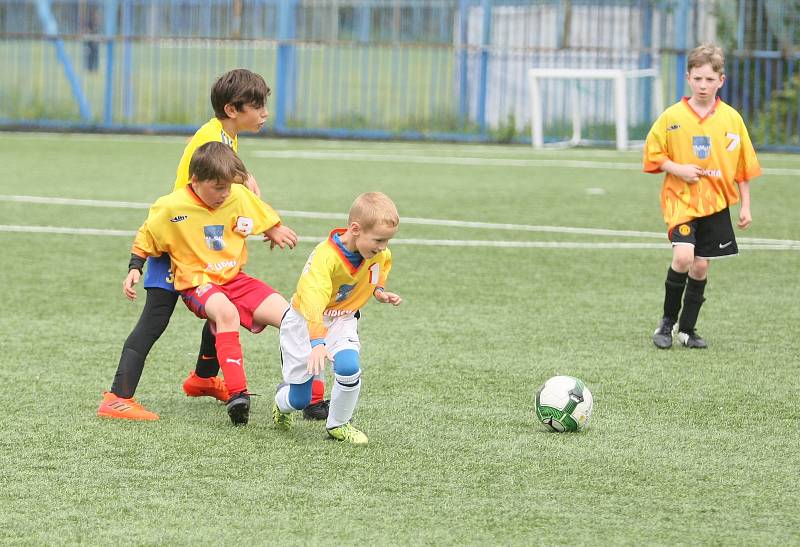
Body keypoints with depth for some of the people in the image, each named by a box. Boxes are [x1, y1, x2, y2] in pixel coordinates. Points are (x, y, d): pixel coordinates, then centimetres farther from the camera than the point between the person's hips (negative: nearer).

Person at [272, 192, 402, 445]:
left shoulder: (379, 254, -13)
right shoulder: (326, 257, -36)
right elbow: (313, 300, -49)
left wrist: (379, 290, -3)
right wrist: (317, 341, -60)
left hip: (342, 320, 4)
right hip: (304, 322, -4)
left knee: (349, 367, -26)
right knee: (299, 400, -1)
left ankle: (338, 424, 1)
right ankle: (282, 402, 39)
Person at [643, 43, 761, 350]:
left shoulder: (731, 119, 0)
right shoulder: (672, 117, -5)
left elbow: (743, 166, 7)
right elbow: (653, 155, 3)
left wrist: (745, 206, 6)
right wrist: (678, 169, -14)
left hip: (716, 203, 2)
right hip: (680, 200, -2)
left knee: (701, 266, 5)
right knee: (683, 256, -21)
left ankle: (687, 329, 20)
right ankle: (668, 320, -2)